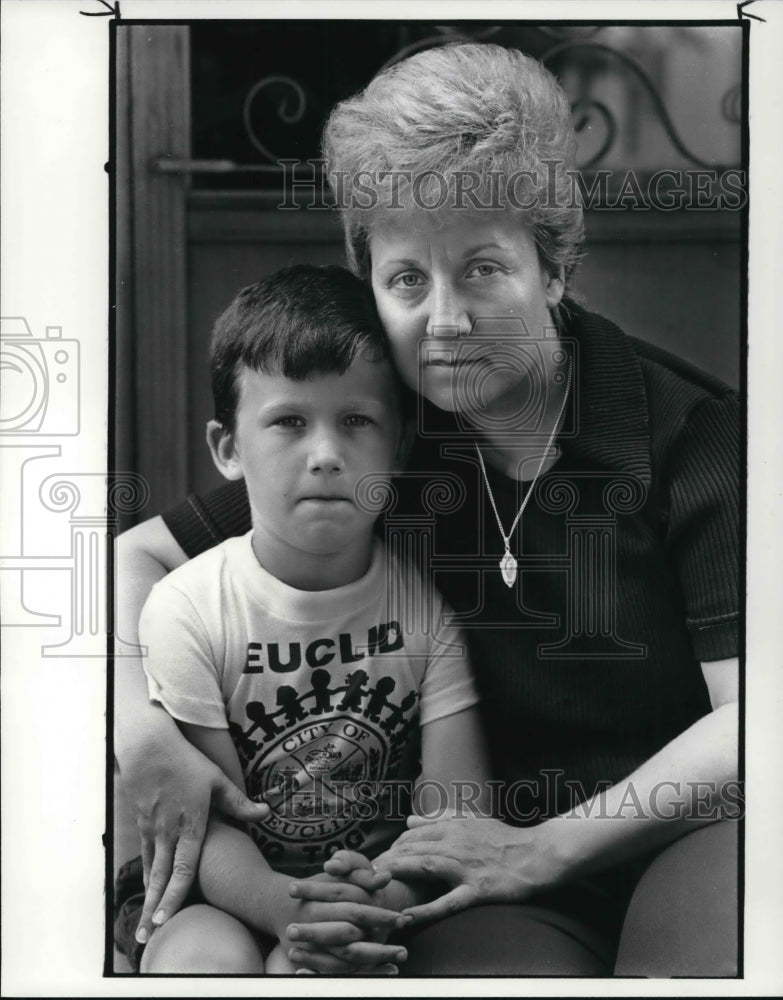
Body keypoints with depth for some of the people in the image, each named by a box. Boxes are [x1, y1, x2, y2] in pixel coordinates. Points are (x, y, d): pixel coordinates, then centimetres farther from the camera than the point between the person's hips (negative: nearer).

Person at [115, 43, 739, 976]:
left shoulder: (690, 433, -6)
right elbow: (139, 555, 11)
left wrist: (545, 845, -17)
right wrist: (142, 724, -8)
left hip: (690, 838, -1)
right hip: (493, 891, 1)